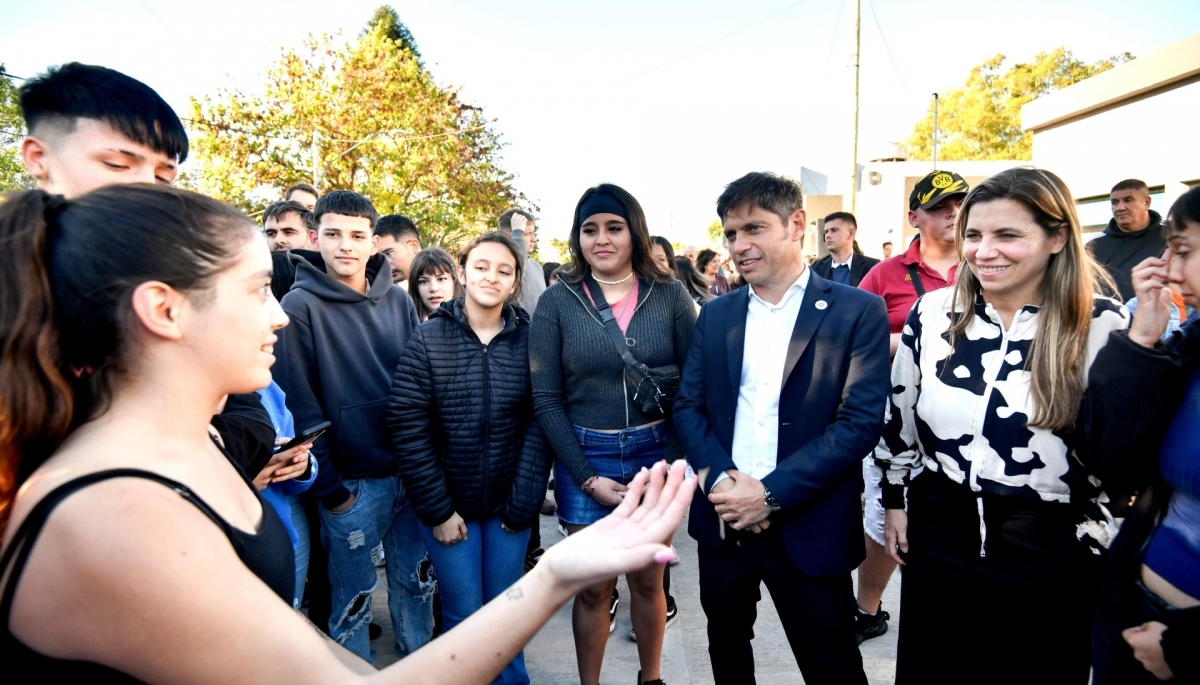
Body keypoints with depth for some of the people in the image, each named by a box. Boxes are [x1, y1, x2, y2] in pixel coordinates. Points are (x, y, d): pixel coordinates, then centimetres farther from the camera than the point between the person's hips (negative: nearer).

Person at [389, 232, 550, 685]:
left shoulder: (530, 339, -5)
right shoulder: (428, 338, -8)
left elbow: (539, 423, -6)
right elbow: (407, 427, -10)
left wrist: (523, 502, -10)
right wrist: (436, 510, -11)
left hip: (508, 504, 1)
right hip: (449, 503, -1)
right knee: (464, 614, 9)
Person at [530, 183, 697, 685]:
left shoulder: (670, 295, -1)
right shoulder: (556, 302, -2)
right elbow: (546, 399, -4)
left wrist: (677, 459, -9)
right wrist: (586, 476, -9)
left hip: (656, 453, 1)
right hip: (585, 458, 0)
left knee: (648, 580, 16)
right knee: (593, 587, 11)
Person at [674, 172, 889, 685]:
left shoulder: (857, 311, -7)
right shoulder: (715, 315, 6)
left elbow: (860, 421, -13)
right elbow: (688, 408, 4)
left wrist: (772, 493, -19)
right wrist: (720, 479, -13)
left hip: (809, 527, -4)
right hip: (722, 520, 4)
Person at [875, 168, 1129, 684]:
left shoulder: (1103, 325, -10)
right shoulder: (932, 311, -4)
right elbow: (898, 414, 5)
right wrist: (894, 501, 9)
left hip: (1049, 552, -2)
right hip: (938, 534, 2)